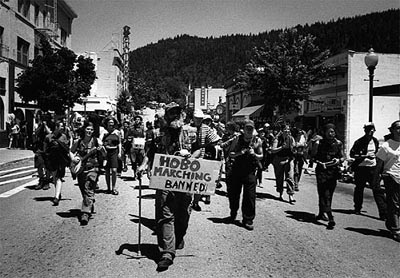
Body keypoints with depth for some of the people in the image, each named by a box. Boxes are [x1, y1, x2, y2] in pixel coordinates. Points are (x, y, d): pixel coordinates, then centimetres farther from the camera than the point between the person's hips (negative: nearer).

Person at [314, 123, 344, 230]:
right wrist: (320, 163, -17)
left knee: (329, 194, 11)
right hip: (322, 171, -3)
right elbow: (314, 157, 2)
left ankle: (321, 213, 32)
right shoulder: (319, 143, -2)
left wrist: (339, 160, -13)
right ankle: (330, 219, -13)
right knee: (324, 194, -10)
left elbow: (342, 157, 9)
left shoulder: (338, 143, 5)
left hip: (333, 171, 3)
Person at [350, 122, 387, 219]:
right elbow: (352, 154, -10)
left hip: (373, 168, 3)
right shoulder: (359, 142, -8)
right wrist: (365, 156, -19)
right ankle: (357, 209, 27)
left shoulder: (375, 141, 7)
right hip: (361, 168, -3)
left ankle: (383, 213, -4)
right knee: (359, 189, 9)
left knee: (378, 190, -4)